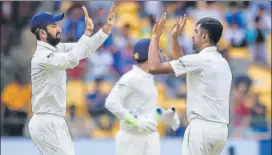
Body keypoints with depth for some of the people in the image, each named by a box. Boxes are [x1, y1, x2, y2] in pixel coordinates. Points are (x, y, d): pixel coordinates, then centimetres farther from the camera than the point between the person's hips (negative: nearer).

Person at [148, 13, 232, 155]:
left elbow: (154, 67, -11)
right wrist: (174, 38, 29)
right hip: (220, 128, 9)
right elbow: (182, 66, 33)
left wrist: (155, 36, 1)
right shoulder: (222, 62, 18)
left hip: (202, 127, -9)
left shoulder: (200, 60, -10)